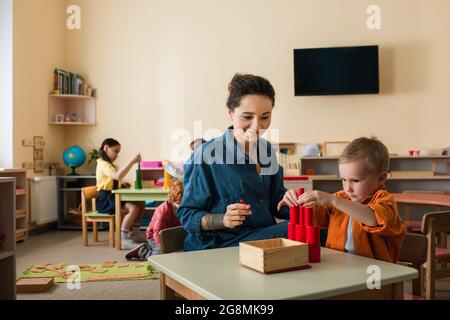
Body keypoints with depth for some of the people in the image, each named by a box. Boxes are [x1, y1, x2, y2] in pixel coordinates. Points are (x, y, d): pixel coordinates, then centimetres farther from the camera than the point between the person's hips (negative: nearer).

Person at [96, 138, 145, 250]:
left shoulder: (109, 165, 22)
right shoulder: (103, 164, -12)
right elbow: (118, 176, -30)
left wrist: (122, 185, 3)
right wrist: (132, 162, -30)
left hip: (112, 197, 10)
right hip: (105, 200, -10)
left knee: (141, 204, 0)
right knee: (134, 209, -26)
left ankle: (135, 233, 7)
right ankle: (123, 239, -23)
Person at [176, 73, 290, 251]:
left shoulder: (266, 149, 8)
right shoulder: (206, 156, -14)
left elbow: (276, 202, 15)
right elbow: (187, 215, -8)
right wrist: (223, 220, -26)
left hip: (265, 236, 8)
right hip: (218, 245, -7)